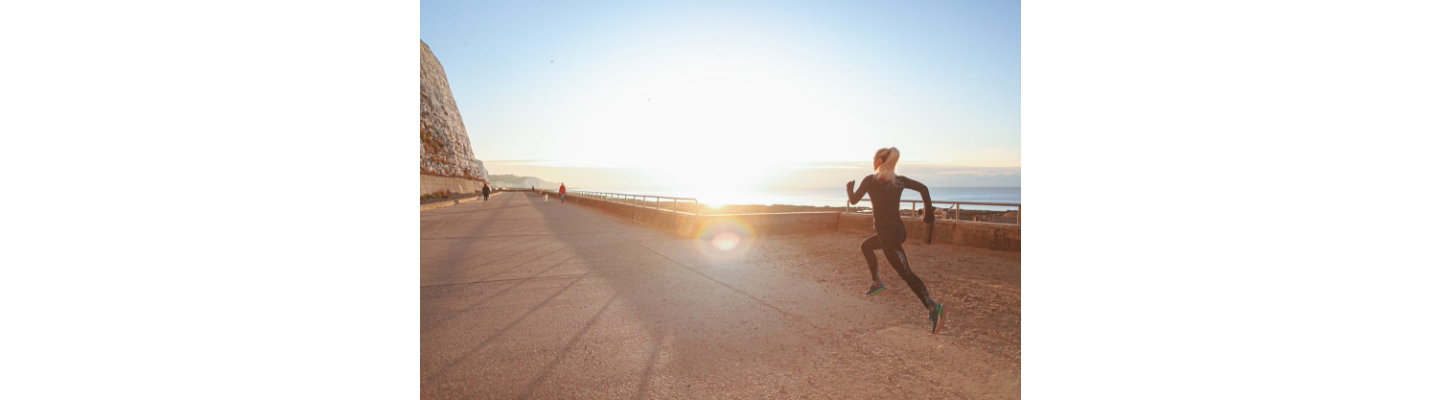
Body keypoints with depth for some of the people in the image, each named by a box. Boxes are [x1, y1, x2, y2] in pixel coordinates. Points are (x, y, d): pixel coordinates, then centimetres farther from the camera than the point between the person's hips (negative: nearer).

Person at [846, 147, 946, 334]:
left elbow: (854, 200, 4)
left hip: (887, 233, -7)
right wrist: (929, 211, 7)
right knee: (865, 245, 30)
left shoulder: (870, 180, -5)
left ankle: (933, 307, -20)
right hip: (899, 230, 7)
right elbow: (923, 188, -1)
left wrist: (849, 188, 24)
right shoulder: (899, 180, 8)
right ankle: (876, 283, 33)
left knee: (906, 273, -9)